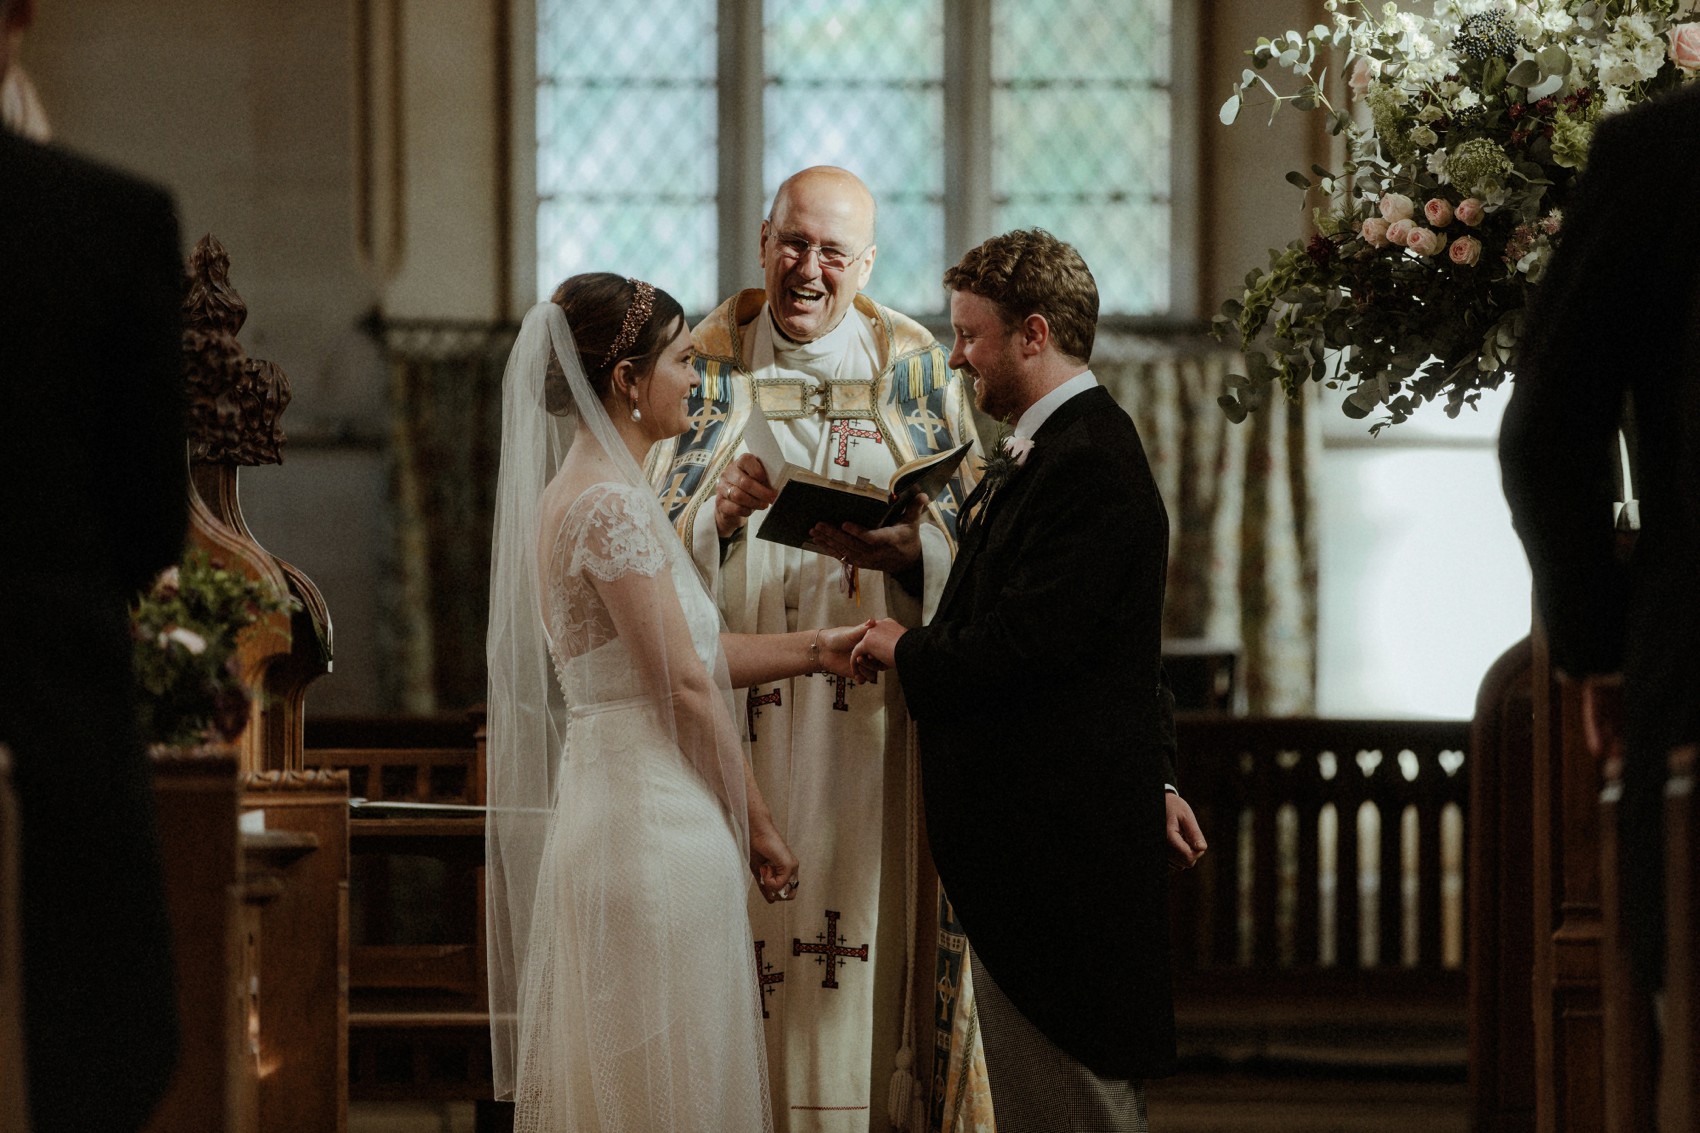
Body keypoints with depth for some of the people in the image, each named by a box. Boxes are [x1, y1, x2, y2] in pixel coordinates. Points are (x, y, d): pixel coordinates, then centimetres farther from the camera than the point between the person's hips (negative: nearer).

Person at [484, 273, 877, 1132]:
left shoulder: (568, 494, 14)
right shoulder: (612, 504, -16)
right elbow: (684, 685, -16)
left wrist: (814, 650, 17)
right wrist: (760, 830, -9)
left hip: (604, 798, 10)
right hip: (656, 821, -10)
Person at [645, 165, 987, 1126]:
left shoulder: (918, 371, 7)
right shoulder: (707, 366, 6)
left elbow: (977, 541, 3)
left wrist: (905, 548, -17)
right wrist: (720, 511, -19)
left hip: (878, 713, 0)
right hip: (742, 711, 0)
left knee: (877, 928, -4)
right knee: (749, 924, -5)